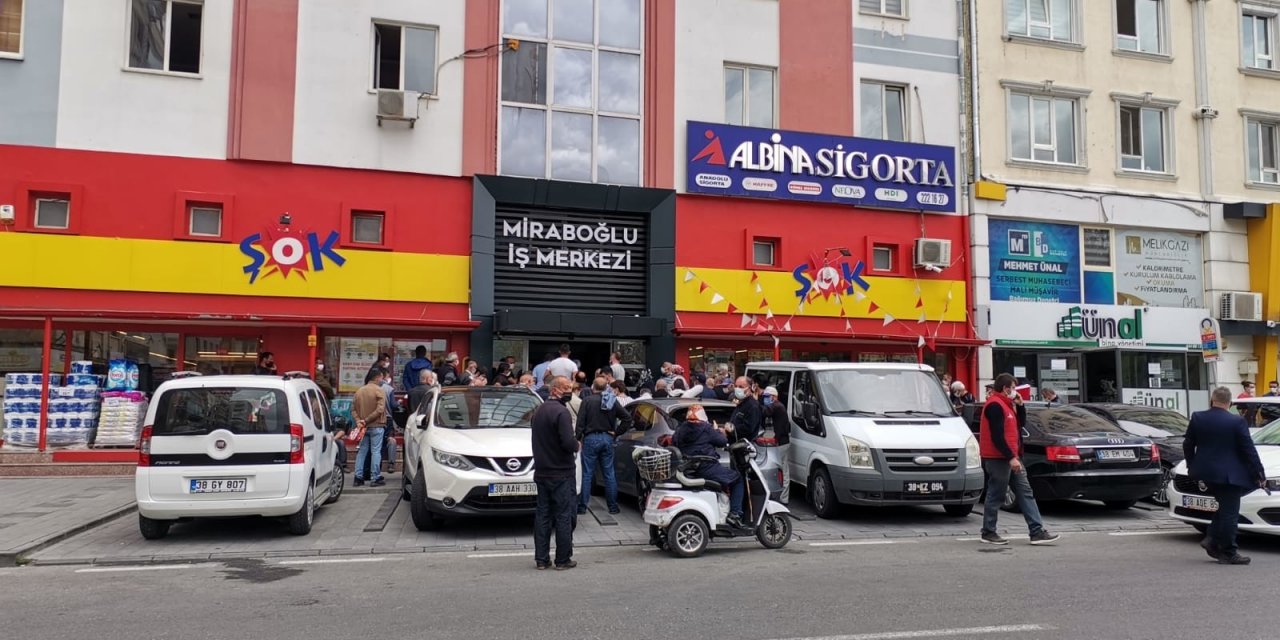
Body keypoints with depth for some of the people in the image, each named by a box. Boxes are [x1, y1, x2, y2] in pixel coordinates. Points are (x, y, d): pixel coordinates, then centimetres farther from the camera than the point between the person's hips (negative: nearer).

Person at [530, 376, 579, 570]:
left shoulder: (538, 411, 12)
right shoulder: (561, 412, -16)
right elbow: (568, 443, -25)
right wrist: (577, 446, -3)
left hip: (541, 472, 8)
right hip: (561, 473, -8)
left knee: (542, 515, 10)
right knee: (564, 516, 0)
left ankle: (541, 559, 13)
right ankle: (563, 560, 4)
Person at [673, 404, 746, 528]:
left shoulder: (680, 430, 10)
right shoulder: (706, 428, -7)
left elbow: (674, 442, 20)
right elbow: (722, 441, -1)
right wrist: (721, 432, 20)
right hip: (707, 469, -7)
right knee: (738, 478, 10)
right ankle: (735, 514, -4)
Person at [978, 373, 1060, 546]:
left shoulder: (1006, 404, 19)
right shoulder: (995, 405, -15)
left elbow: (1021, 424, 21)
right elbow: (997, 436, -22)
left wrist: (1020, 406, 8)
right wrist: (1011, 457, -23)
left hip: (1011, 457, 10)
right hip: (998, 458, -10)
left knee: (1025, 492, 6)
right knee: (996, 496, -3)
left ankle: (1037, 532, 5)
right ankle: (988, 533, 6)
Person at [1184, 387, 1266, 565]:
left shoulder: (1197, 418, -1)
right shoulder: (1237, 422, -12)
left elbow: (1188, 445, 6)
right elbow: (1249, 450, -8)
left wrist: (1191, 465, 20)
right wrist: (1259, 474, 0)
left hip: (1206, 472, 5)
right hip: (1229, 474, -5)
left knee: (1224, 508, 21)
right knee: (1230, 513, 2)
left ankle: (1213, 540, 13)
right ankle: (1228, 553, 5)